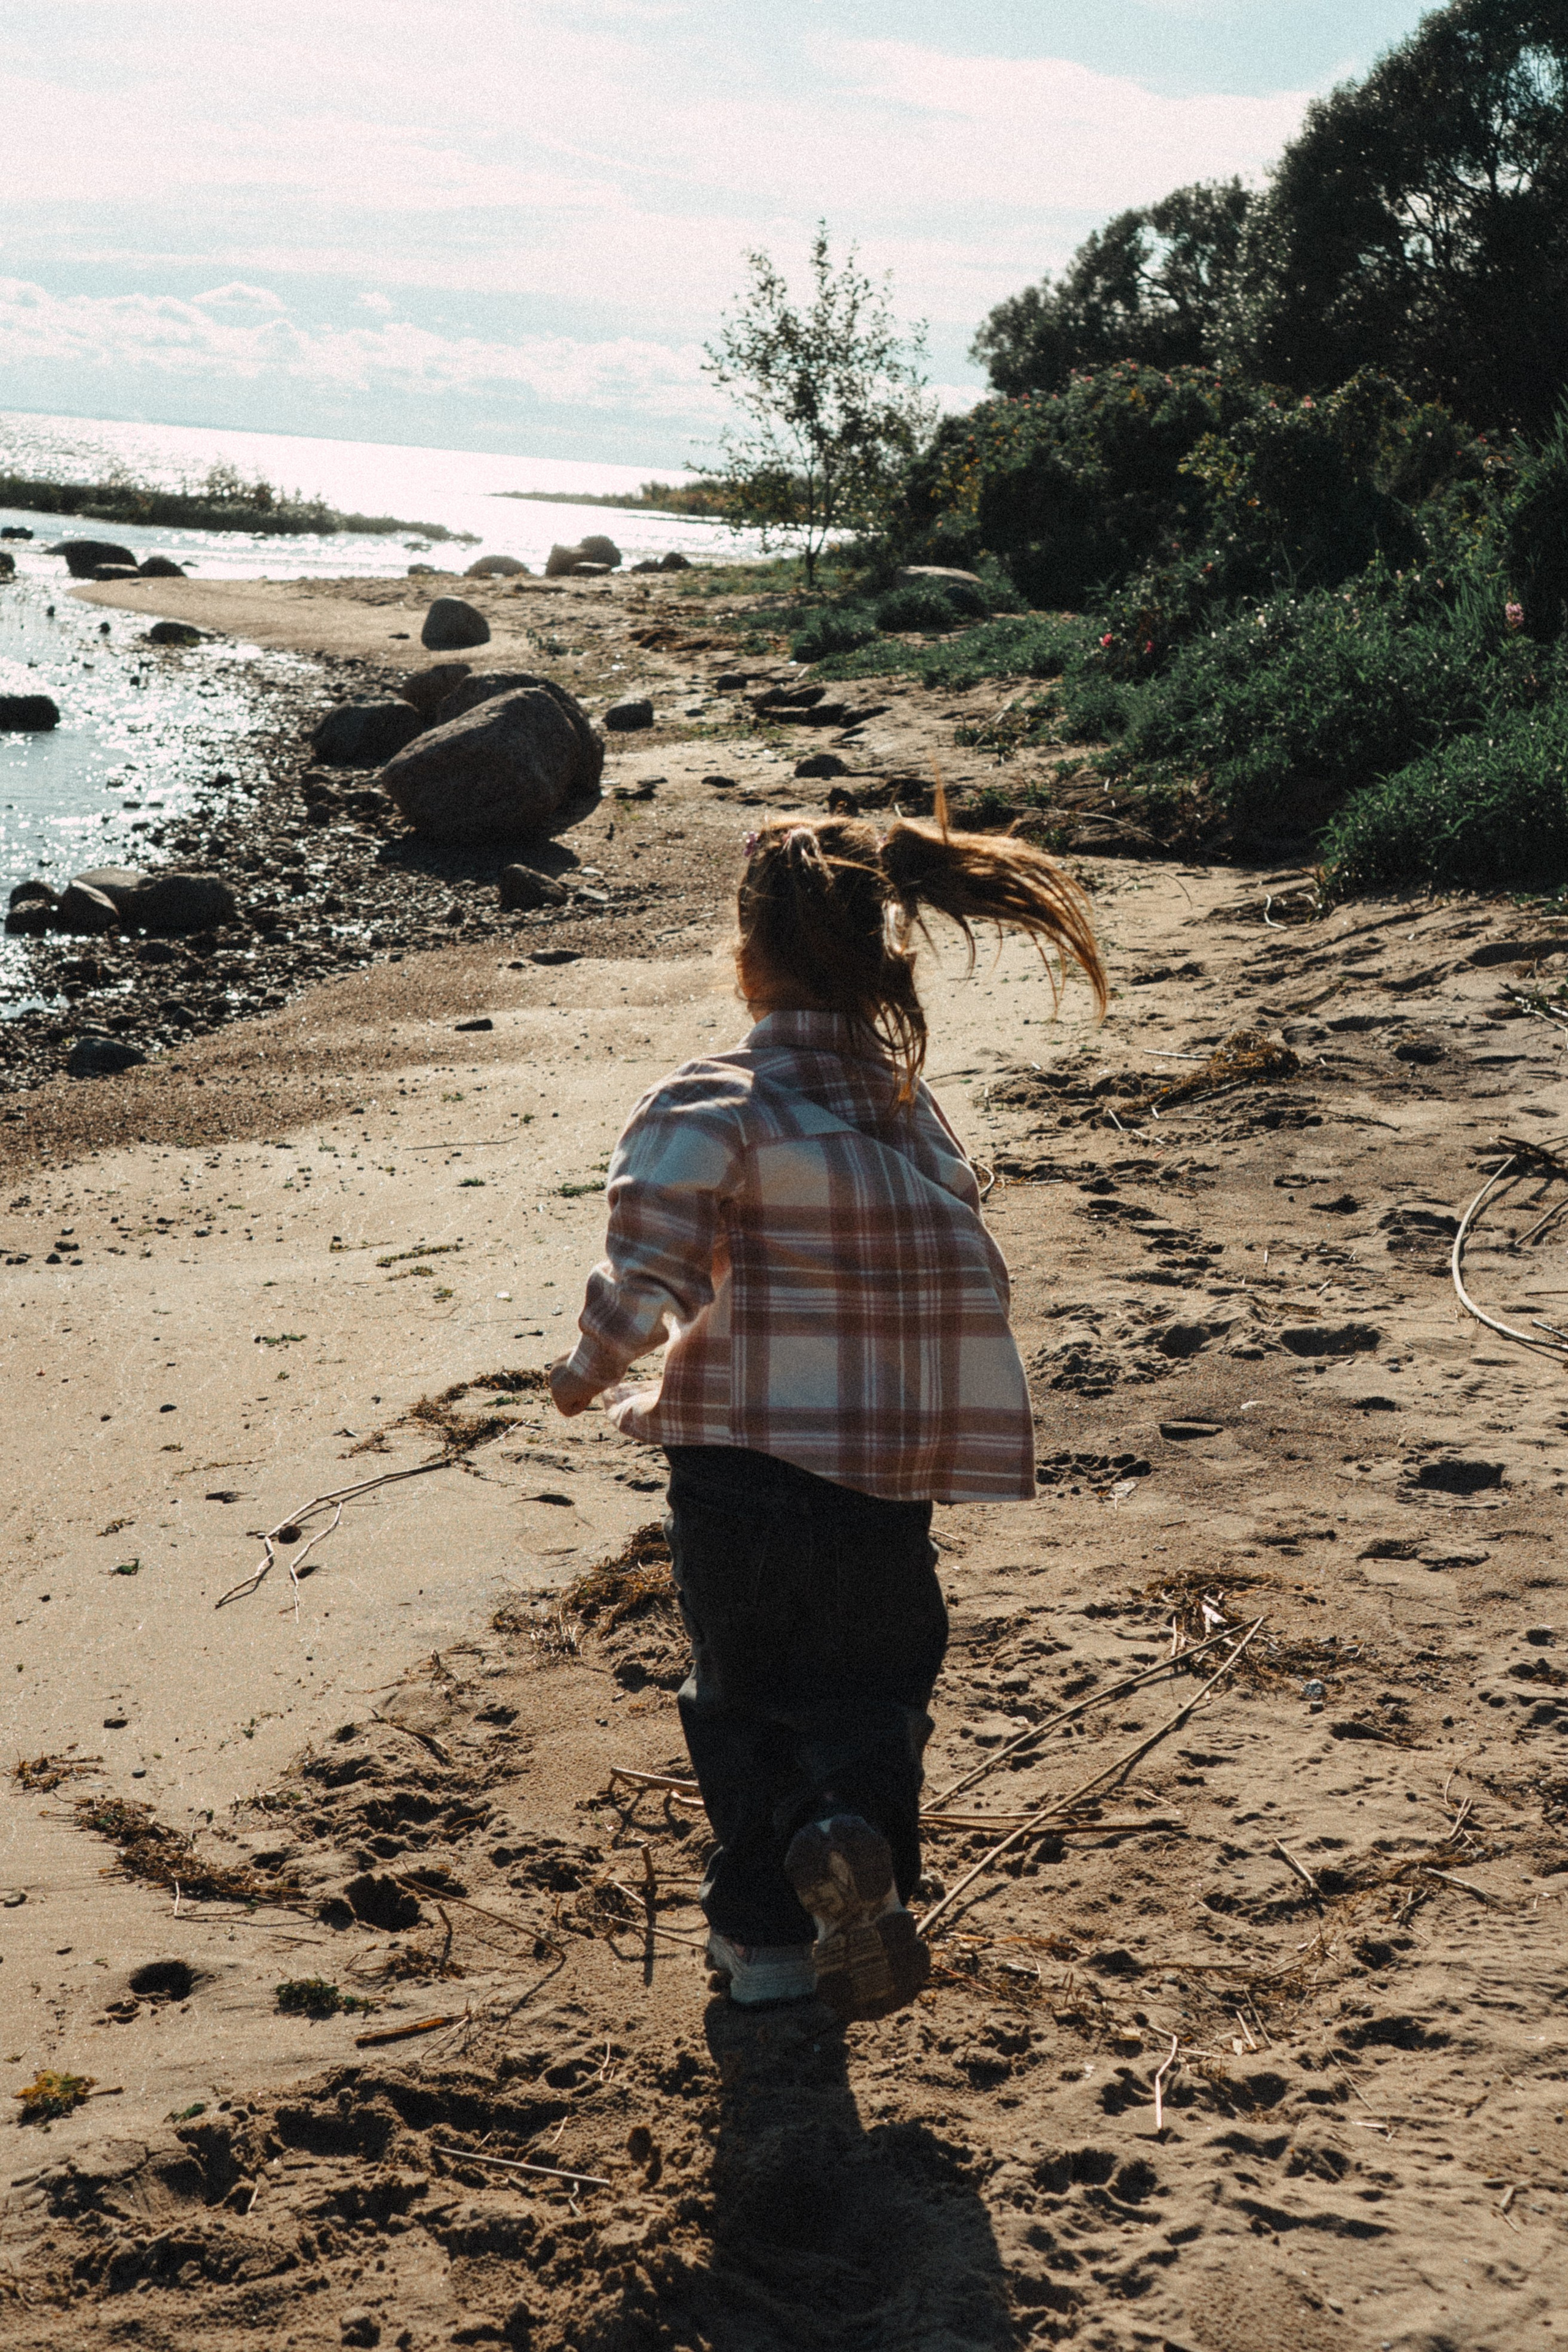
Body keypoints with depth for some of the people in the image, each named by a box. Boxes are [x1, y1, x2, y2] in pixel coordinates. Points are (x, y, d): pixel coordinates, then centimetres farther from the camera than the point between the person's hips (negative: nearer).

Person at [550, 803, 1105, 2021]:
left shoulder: (715, 1103, -12)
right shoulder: (910, 1099, 3)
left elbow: (647, 1280, -20)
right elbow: (966, 1279, 6)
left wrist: (590, 1373, -1)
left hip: (742, 1463, -3)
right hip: (893, 1477, 3)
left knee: (741, 1693, 18)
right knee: (870, 1682, 18)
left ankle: (764, 1931, 21)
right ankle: (862, 1837, -9)